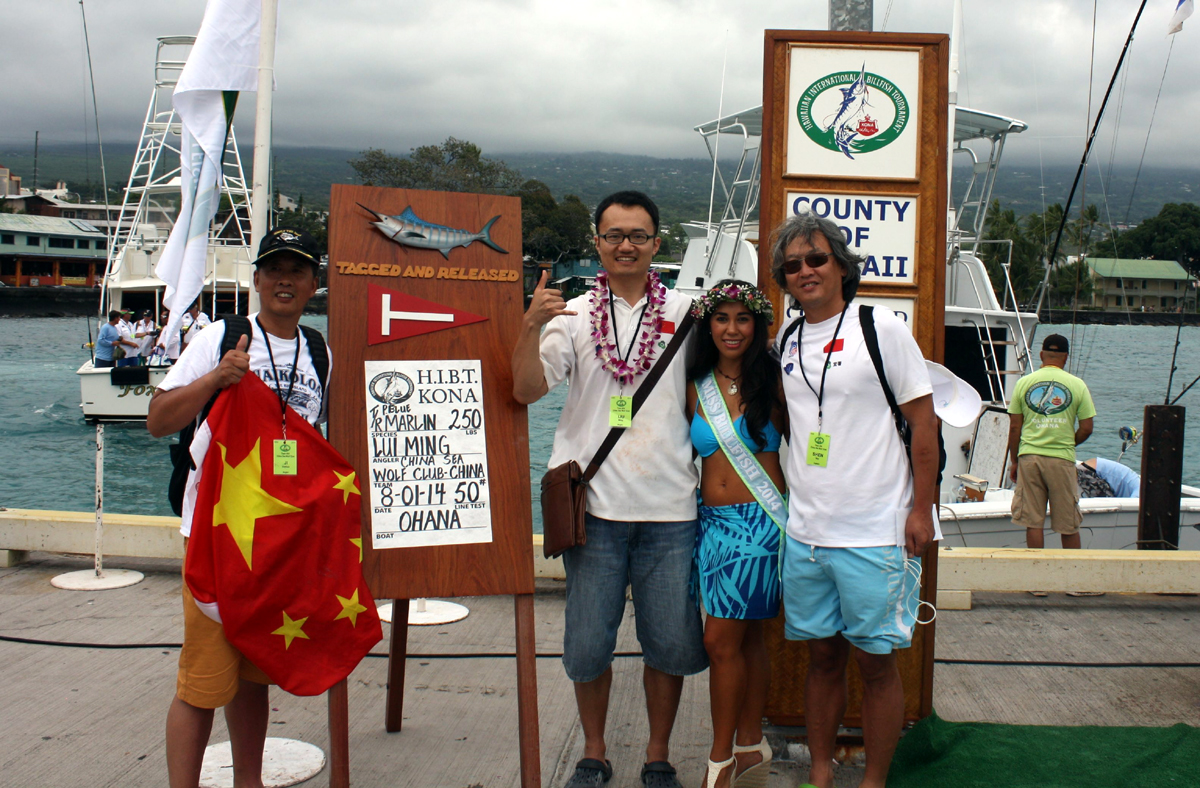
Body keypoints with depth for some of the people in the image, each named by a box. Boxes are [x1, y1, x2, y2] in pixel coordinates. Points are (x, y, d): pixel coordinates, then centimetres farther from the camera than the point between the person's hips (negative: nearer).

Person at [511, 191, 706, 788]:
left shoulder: (686, 312, 7)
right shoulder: (573, 315, 5)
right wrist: (531, 326, -19)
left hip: (670, 507, 1)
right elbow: (527, 390, -6)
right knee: (588, 643, 6)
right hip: (595, 503, 0)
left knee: (672, 643, 6)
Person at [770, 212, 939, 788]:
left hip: (875, 534, -5)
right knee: (822, 655, 13)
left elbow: (923, 420, -5)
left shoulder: (882, 328, -5)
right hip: (805, 533, 5)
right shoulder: (785, 342, 10)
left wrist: (921, 509, -9)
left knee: (875, 661, 2)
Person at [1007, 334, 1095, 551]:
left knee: (1033, 522, 5)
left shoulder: (1024, 383, 4)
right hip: (1062, 459, -1)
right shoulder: (1077, 385, 1)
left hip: (1029, 457, 1)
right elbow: (1086, 429, 0)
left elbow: (1014, 427, 4)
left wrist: (1014, 461, 13)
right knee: (1069, 526, 8)